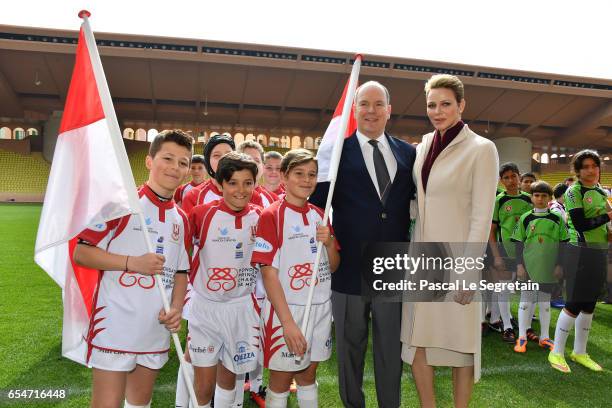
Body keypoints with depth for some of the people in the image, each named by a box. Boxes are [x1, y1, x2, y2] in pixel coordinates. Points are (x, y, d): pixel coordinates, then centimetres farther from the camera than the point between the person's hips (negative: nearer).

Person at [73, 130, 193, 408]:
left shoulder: (181, 219, 9)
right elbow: (81, 253, -10)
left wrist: (176, 308, -3)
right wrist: (132, 262, -21)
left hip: (156, 330, 6)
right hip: (115, 328, -6)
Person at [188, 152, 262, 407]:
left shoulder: (260, 218, -3)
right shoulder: (202, 213, -11)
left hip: (241, 307, 2)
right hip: (205, 306, -2)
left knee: (229, 376, 18)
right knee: (204, 383, 5)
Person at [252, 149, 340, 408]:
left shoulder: (320, 215, 7)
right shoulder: (271, 215, -11)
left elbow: (333, 267, 10)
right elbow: (269, 274, -15)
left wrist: (330, 243, -11)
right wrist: (288, 322, -20)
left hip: (320, 307, 5)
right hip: (286, 308, -5)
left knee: (308, 376, 20)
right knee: (280, 381, 10)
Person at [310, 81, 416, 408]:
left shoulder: (407, 153, 7)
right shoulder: (338, 150, -3)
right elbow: (317, 201, -4)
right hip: (350, 267, -2)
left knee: (391, 349, 16)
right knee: (350, 349, 15)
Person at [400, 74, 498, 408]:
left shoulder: (481, 149, -6)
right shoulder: (422, 148, 10)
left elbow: (482, 216, -10)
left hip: (457, 260, -5)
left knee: (460, 343, 7)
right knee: (416, 340, 9)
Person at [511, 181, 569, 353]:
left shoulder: (557, 219, 2)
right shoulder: (525, 218, 0)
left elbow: (563, 243, 5)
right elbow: (519, 243, 2)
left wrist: (559, 265, -1)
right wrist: (519, 265, -4)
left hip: (549, 268, 1)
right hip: (529, 267, -1)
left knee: (545, 301, 11)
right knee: (526, 300, 4)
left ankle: (544, 337, 23)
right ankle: (522, 337, 13)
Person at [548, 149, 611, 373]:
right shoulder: (574, 191, -10)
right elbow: (580, 224, -18)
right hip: (581, 252, -7)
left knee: (589, 304, 12)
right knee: (574, 304, -5)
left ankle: (579, 352, 25)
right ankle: (557, 353, 7)